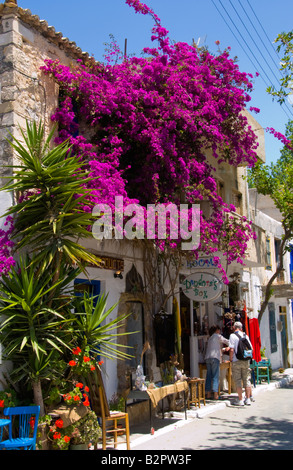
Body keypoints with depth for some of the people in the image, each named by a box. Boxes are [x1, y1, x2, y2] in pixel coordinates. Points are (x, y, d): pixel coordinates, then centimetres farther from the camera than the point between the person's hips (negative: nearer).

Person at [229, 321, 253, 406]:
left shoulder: (232, 335, -7)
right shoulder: (245, 335, 6)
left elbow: (231, 349, -13)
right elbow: (251, 348, 7)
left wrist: (231, 359, -2)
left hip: (236, 361, -4)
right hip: (246, 361, 4)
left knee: (238, 380, 3)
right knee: (247, 380, 12)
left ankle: (240, 400, 3)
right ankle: (248, 399, 15)